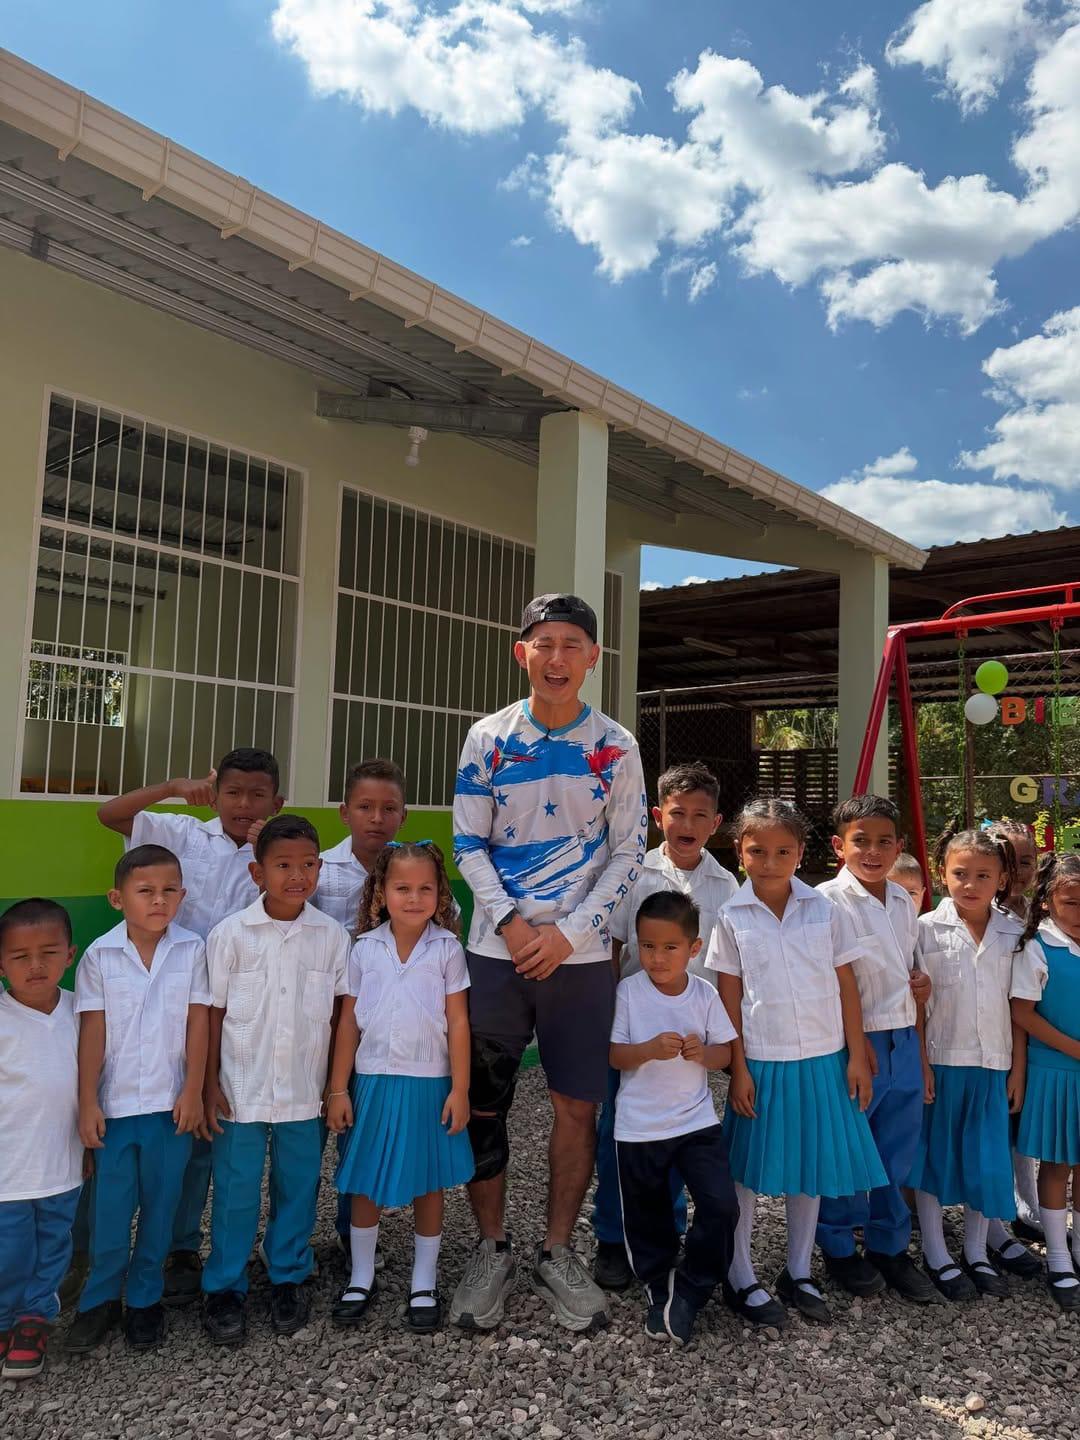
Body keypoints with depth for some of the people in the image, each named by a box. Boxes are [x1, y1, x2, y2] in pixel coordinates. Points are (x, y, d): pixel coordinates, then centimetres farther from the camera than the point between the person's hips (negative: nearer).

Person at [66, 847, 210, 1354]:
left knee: (160, 1204, 12)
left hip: (171, 1101, 0)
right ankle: (101, 1299, 29)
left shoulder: (191, 950, -8)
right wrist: (87, 1102, -5)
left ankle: (145, 1299, 29)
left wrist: (193, 1092, -5)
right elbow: (92, 1031, -4)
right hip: (115, 1102, 0)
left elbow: (197, 1023, -4)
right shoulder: (99, 956, -7)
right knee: (109, 1207, 9)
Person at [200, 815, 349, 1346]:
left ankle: (288, 1277, 34)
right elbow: (213, 1013, -3)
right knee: (235, 1192, 10)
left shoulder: (333, 936, -5)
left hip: (305, 1093, 2)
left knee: (298, 1190, 14)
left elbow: (340, 1013, 2)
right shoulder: (231, 934, -8)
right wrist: (210, 1084, -3)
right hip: (242, 1090, -1)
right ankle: (224, 1287, 29)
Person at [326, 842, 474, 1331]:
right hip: (374, 1082, 1)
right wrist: (338, 1089, 2)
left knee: (428, 1185, 11)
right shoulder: (365, 949, -2)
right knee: (365, 1184, 12)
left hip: (429, 1083, -1)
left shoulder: (447, 949, -6)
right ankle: (361, 1278, 31)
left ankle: (423, 1283, 28)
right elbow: (348, 1023, 2)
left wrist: (459, 1090, -6)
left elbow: (458, 1023, -4)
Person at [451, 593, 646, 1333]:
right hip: (497, 948, 0)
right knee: (484, 1105, 7)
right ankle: (492, 1250, 27)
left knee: (578, 1106, 6)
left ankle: (558, 1255, 26)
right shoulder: (488, 738, 0)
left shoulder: (616, 747, 0)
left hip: (581, 954, 0)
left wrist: (570, 932, -10)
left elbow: (628, 853, 0)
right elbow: (469, 843, 0)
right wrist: (511, 923, -12)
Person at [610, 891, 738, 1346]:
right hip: (639, 1128, -1)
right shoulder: (628, 990, -10)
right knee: (647, 1218, 12)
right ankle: (659, 1289, 36)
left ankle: (688, 1291, 13)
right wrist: (650, 1049, -28)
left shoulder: (705, 993, -5)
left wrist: (702, 1052, -22)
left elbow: (724, 1054, 0)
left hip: (697, 1121, 1)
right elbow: (614, 1056, -10)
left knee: (721, 1206, -8)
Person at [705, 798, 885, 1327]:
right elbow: (729, 998, -4)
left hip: (822, 1060, 2)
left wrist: (856, 1056, 2)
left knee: (811, 1167, 13)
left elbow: (847, 986, 4)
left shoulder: (826, 910, -1)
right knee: (748, 1170, 7)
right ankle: (740, 1278, 24)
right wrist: (738, 1068, -6)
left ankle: (798, 1273, 32)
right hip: (762, 1062, -2)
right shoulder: (732, 918, -5)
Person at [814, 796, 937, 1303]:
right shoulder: (828, 901, -14)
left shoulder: (903, 901, 7)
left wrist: (921, 982, 0)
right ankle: (839, 1248, 29)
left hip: (904, 1040, 6)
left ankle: (889, 1246, 35)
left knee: (897, 1152, 17)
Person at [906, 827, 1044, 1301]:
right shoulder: (928, 929, -9)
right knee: (933, 1154, 8)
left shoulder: (1013, 933, -1)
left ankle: (976, 1253, 30)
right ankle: (936, 1256, 23)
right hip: (940, 1061, -2)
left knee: (987, 1159, 11)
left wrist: (1018, 1068, 2)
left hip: (991, 1064, 3)